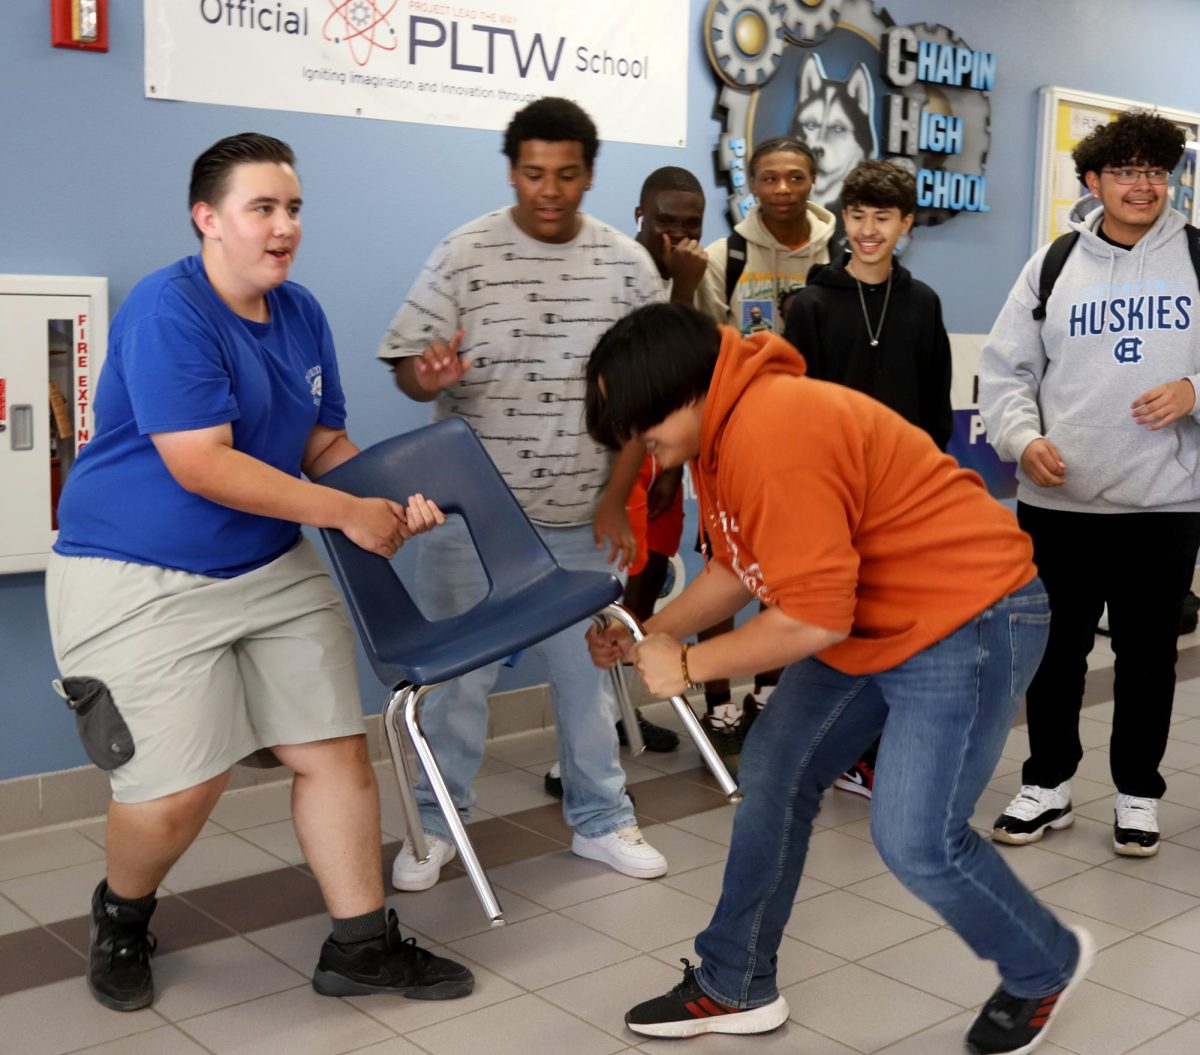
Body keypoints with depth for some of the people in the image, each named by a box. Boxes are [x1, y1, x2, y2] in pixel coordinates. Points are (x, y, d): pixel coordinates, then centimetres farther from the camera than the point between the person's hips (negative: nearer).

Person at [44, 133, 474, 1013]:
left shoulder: (302, 314, 6)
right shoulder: (168, 311, -18)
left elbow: (324, 444, 11)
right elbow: (202, 466, -25)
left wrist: (391, 500, -10)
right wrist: (348, 513, -22)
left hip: (274, 568, 8)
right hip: (139, 579, -7)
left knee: (337, 749, 5)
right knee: (180, 787, -8)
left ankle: (360, 945, 19)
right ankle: (121, 919, 26)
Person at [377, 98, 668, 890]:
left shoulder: (628, 265, 0)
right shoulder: (463, 255, -5)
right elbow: (408, 369, -6)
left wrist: (615, 499, -2)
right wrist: (429, 375, -30)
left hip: (580, 517, 2)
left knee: (586, 669, 12)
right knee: (459, 670, 7)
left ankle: (602, 820, 28)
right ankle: (437, 825, 24)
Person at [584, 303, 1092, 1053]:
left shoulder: (773, 437, -29)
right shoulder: (723, 431, 4)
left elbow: (813, 618, -28)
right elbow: (741, 568, 13)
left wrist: (689, 664, -16)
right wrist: (651, 633, 4)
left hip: (968, 618, -10)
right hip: (869, 622, 11)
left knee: (915, 838, -10)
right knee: (775, 772, 10)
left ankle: (1046, 967, 21)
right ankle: (735, 987, 24)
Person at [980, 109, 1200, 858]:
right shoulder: (1053, 264, 5)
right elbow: (1004, 369, 4)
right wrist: (1023, 438, -12)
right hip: (1058, 501, 1)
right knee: (1055, 651, 11)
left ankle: (1139, 793, 27)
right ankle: (1048, 785, 27)